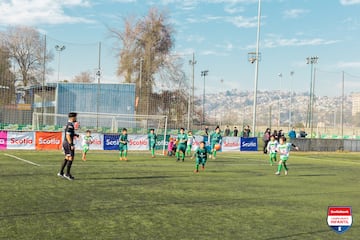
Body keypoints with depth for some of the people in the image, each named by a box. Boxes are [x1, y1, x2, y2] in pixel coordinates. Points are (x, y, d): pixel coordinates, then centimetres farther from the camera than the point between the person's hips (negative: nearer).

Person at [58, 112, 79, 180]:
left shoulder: (68, 124, 14)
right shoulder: (70, 125, -17)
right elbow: (68, 135, -22)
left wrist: (75, 134, 17)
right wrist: (71, 145, -23)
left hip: (65, 142, 10)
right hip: (68, 143, -10)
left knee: (67, 158, 15)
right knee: (71, 158, -5)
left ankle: (61, 172, 16)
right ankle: (67, 174, -2)